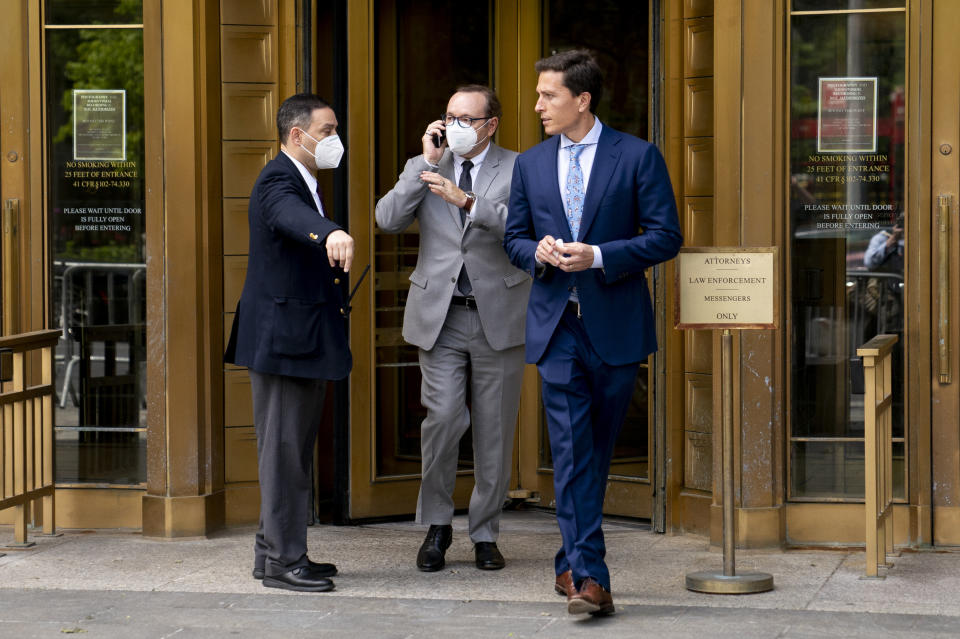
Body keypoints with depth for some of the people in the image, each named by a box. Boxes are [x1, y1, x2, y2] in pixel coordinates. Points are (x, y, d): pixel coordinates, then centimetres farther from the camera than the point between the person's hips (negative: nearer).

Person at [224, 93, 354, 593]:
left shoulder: (303, 181, 17)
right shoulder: (278, 182, -16)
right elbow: (294, 218, -42)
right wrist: (331, 234, -60)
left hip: (302, 341, 10)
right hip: (282, 338, -10)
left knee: (293, 448, 15)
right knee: (283, 449, -7)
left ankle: (275, 551, 22)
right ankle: (282, 561, -3)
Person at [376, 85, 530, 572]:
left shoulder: (518, 170, 3)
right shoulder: (423, 168, 10)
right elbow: (388, 220, -5)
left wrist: (466, 201, -25)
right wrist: (428, 161, -8)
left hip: (498, 316, -1)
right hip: (439, 316, 1)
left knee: (494, 430, 4)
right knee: (443, 417, -13)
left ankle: (485, 534, 16)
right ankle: (436, 525, 6)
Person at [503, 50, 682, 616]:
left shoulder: (638, 156, -2)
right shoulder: (531, 165, 10)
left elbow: (666, 236, -5)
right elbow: (514, 236, 18)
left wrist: (599, 257, -17)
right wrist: (537, 252, -6)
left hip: (616, 326, -2)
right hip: (557, 325, 2)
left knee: (596, 452, 9)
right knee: (571, 452, -8)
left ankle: (572, 563, 25)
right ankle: (590, 578, -12)